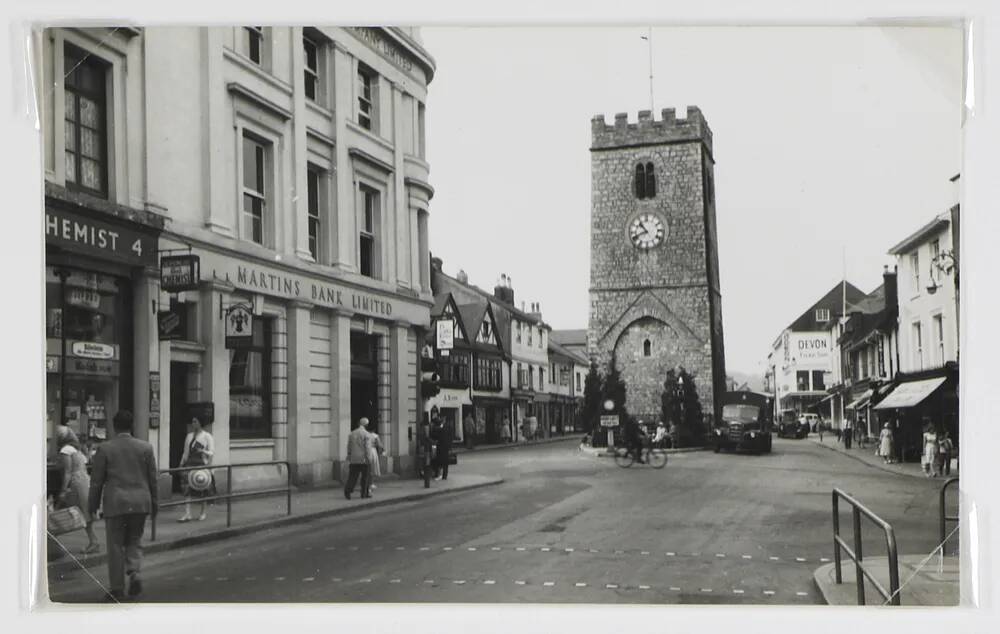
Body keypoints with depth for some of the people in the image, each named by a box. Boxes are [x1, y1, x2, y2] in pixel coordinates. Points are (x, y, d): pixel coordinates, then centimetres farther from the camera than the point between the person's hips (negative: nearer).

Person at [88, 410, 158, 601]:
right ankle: (134, 573, -6)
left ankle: (117, 589, 8)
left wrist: (93, 506, 9)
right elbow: (152, 479, 6)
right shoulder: (145, 448, 2)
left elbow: (97, 480, 0)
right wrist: (153, 503, 15)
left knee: (116, 546, 6)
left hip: (115, 503, -2)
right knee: (134, 541, 17)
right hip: (140, 503, 2)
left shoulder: (104, 449, -3)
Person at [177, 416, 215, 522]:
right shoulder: (189, 436, 13)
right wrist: (181, 465, 11)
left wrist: (203, 451, -23)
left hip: (203, 465, -3)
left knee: (203, 491, 3)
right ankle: (187, 514, -13)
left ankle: (202, 513, 16)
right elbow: (186, 452, 17)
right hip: (190, 465, 3)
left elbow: (212, 452, -5)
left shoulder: (207, 436, 0)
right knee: (188, 489, -9)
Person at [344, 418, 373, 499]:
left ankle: (348, 489, -16)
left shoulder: (351, 434, 9)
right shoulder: (367, 435, -8)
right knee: (365, 477, 8)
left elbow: (349, 447, 13)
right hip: (363, 459, -4)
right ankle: (365, 493, 12)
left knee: (353, 476, 4)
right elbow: (367, 448, -13)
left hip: (354, 459, 4)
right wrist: (368, 459, -10)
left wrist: (349, 457, 22)